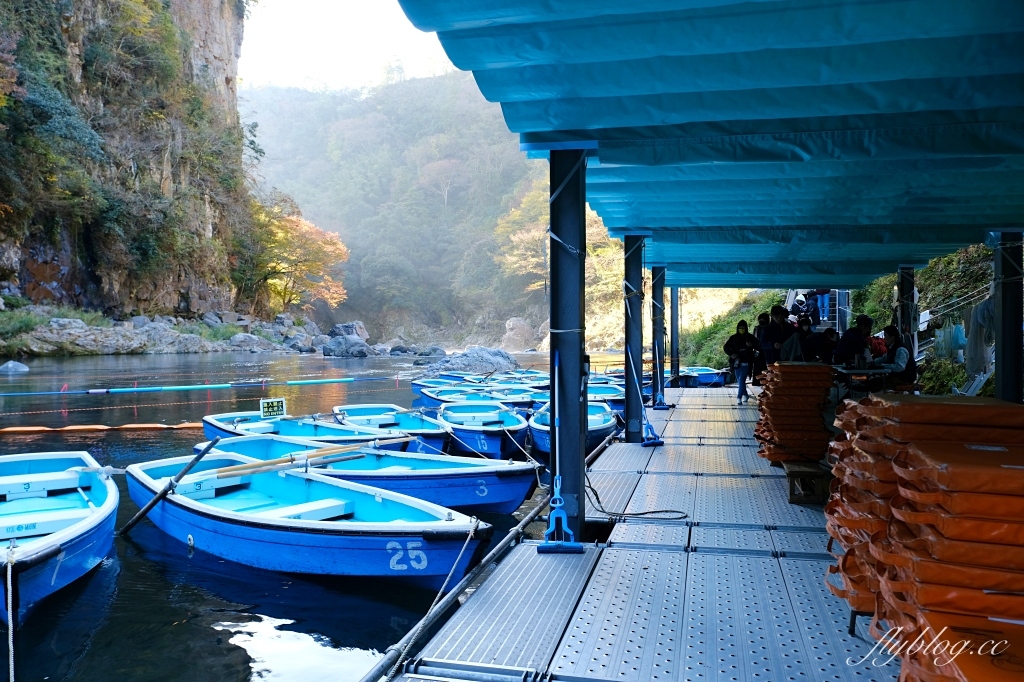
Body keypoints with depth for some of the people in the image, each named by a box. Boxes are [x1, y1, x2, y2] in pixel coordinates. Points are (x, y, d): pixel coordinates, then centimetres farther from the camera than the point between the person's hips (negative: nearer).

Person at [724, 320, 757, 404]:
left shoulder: (750, 337, 1)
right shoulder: (733, 338, 4)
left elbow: (758, 347, 4)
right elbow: (725, 347, 5)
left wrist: (752, 345, -17)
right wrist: (731, 354, -11)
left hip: (746, 363, -3)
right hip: (737, 363, 3)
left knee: (742, 380, -14)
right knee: (739, 381, 10)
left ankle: (739, 397, -16)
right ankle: (745, 395, 29)